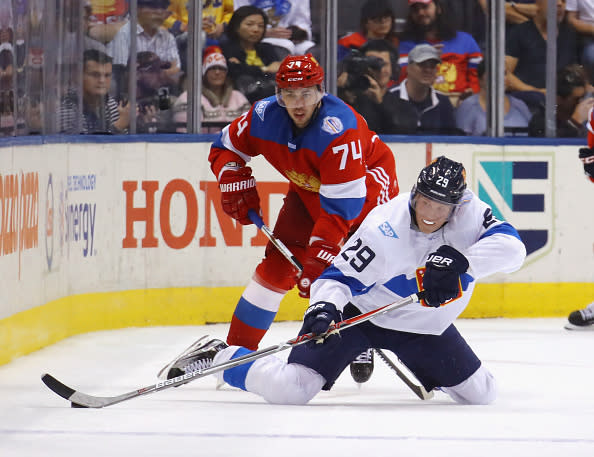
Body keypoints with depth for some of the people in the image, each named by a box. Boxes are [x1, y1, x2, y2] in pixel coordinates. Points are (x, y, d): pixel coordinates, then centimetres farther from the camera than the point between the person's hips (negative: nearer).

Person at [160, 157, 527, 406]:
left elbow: (511, 246, -30)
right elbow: (340, 276, -22)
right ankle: (217, 356, 5)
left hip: (424, 325, 5)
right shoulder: (384, 229, -27)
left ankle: (425, 370, 39)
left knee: (480, 393, 8)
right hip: (360, 311, -5)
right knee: (290, 389, -21)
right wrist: (323, 308, -43)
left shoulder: (469, 213, -17)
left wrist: (459, 260, -43)